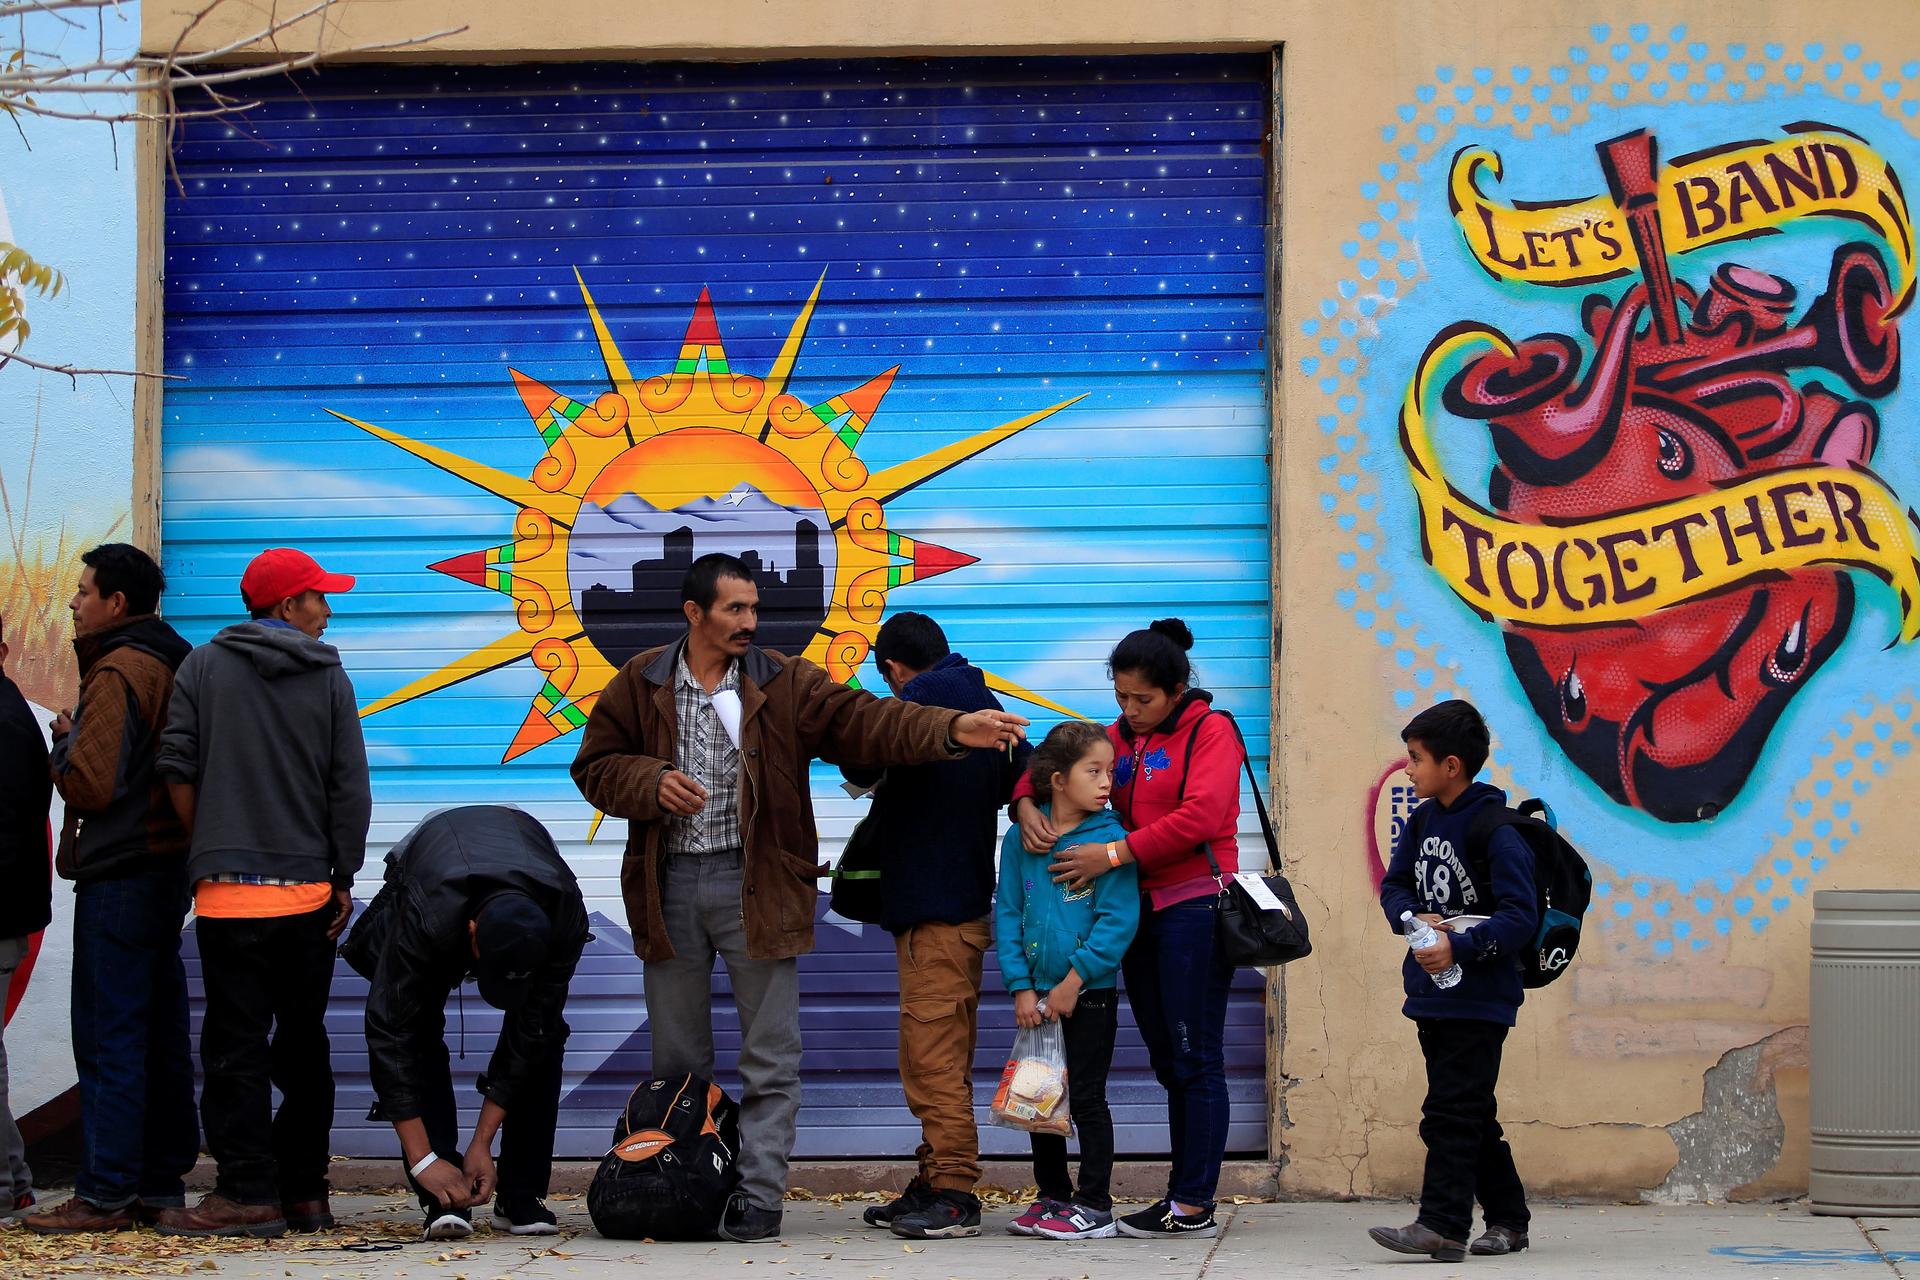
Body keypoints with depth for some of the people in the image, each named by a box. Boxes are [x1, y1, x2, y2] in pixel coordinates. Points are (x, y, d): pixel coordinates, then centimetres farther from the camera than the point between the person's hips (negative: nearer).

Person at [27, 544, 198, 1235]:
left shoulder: (117, 674, -14)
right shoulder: (172, 666, 14)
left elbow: (90, 784, -20)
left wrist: (65, 740, -2)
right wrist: (81, 740, 13)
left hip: (119, 878, -9)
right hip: (168, 868, 9)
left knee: (109, 1038, -6)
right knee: (161, 1035, 12)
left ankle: (105, 1194, -5)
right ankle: (162, 1180, 17)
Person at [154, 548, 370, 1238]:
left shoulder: (205, 666, 2)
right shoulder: (328, 677, 3)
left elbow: (178, 768, 0)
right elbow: (350, 788, 1)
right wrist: (342, 879, 8)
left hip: (229, 889, -2)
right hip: (309, 890, 2)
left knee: (236, 1045, -2)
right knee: (303, 1042, 11)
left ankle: (248, 1193, -7)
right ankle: (305, 1191, 13)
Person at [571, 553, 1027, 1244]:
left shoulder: (784, 684, 1)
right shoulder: (640, 684, 4)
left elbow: (865, 722, -8)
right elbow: (596, 766, 7)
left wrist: (949, 728, -22)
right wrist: (652, 783, -13)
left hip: (756, 886, -1)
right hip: (669, 887, 1)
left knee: (770, 1058, -3)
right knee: (675, 1056, 10)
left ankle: (758, 1196, -1)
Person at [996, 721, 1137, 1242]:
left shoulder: (1109, 838, -8)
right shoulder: (1021, 838, 2)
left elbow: (1119, 919, -13)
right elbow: (1008, 914, 4)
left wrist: (1073, 982, -15)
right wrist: (1021, 987, -5)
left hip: (1091, 991, -4)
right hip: (1038, 995, 4)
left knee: (1086, 1098, -1)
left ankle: (1095, 1205, 7)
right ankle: (1053, 1197, 23)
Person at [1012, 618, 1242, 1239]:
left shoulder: (1209, 731, -5)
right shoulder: (1118, 738, 16)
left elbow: (1200, 816, -17)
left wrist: (1114, 854, -18)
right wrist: (1026, 804, -6)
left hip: (1193, 907, -7)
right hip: (1139, 910, 8)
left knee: (1195, 1060, -7)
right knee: (1169, 1063, 10)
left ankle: (1194, 1206, -7)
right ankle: (1182, 1194, 13)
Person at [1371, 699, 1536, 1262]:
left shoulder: (1496, 832, -16)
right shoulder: (1422, 819, 9)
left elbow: (1519, 917, -19)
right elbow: (1394, 885, 16)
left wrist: (1459, 947, -26)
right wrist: (1414, 919, -5)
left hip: (1479, 996, -8)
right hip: (1431, 991, 8)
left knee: (1451, 1111, -11)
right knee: (1471, 1113, 13)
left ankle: (1442, 1225, -11)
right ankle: (1508, 1220, 22)